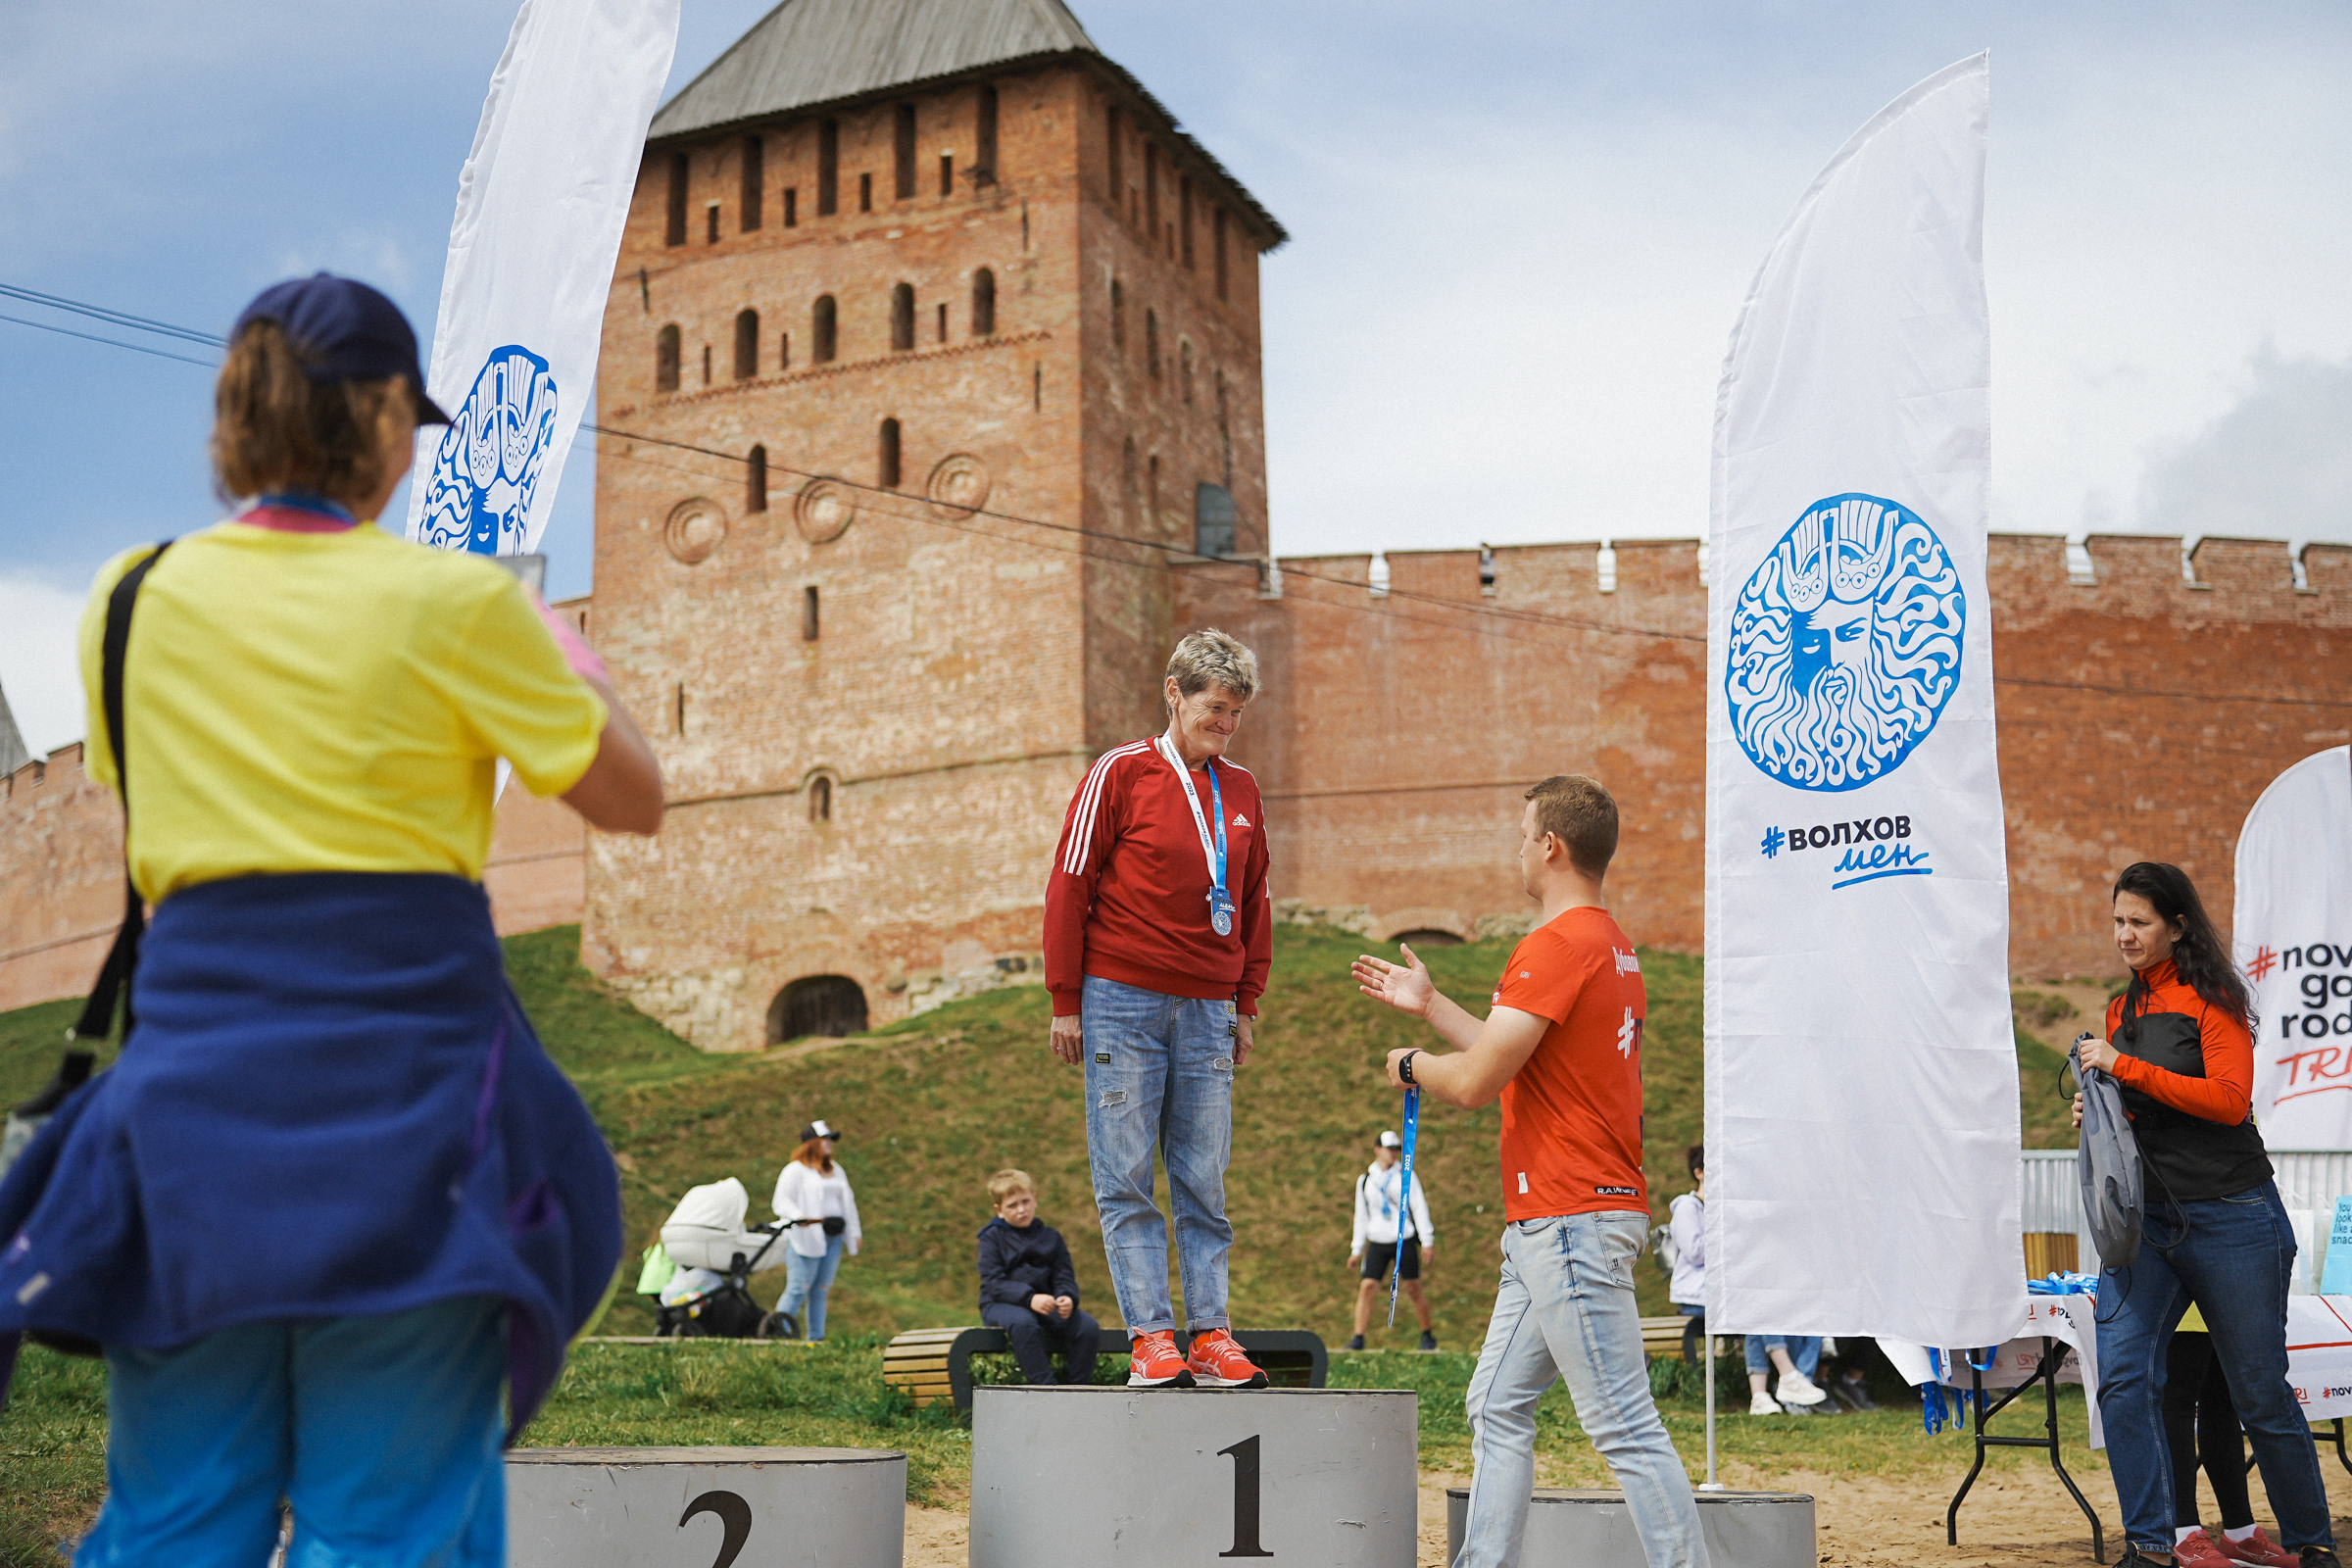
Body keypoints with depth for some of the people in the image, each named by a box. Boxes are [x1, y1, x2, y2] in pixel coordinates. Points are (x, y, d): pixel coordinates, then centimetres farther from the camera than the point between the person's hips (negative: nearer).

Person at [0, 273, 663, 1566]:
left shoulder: (133, 600, 7)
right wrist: (576, 669, 22)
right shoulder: (453, 602, -6)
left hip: (194, 1070, 4)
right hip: (402, 1079, -4)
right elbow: (631, 800, 4)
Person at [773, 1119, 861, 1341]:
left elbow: (847, 1201, 28)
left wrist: (855, 1231, 24)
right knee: (798, 1290, -11)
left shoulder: (835, 1169, 21)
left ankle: (816, 1339, 9)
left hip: (833, 1238, 7)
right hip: (806, 1237, -7)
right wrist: (798, 1217, -28)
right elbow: (781, 1201, -10)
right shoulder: (795, 1170, -2)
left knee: (820, 1291, 7)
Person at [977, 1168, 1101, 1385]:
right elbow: (994, 1283, -10)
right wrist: (1030, 1298, -27)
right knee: (1023, 1323, -40)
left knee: (1089, 1327, -20)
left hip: (1044, 1302, 4)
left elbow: (1064, 1277, 8)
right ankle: (1046, 1388, -35)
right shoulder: (992, 1238, 2)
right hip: (1001, 1305, -4)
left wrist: (1067, 1298, -18)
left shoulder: (1050, 1237, 15)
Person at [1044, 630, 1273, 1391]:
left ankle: (1212, 1336, 8)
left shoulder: (1241, 792, 13)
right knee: (1127, 1181, -2)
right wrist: (1066, 1002, -3)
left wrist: (1247, 1002, 15)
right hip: (1124, 1004, -4)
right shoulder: (1120, 773, -2)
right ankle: (1152, 1336, 1)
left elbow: (1254, 902, 20)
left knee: (1204, 1182, 4)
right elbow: (1069, 886, -2)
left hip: (1208, 1012, 4)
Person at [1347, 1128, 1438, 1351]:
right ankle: (1358, 1339, -8)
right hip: (1377, 1243, 2)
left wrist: (1427, 1242, -4)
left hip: (1404, 1241, -2)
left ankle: (1428, 1334, 18)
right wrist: (1356, 1250, 13)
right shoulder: (1365, 1180, 10)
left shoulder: (1406, 1175, 4)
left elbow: (1419, 1208, 2)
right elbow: (1361, 1216, 16)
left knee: (1413, 1289, 0)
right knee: (1367, 1286, -11)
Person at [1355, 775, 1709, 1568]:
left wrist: (1411, 1065, 2)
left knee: (1625, 1427, -9)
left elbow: (1475, 1081, -18)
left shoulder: (1557, 945, -16)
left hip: (1572, 1224, -11)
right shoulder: (1613, 945, 17)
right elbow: (1515, 1060, 25)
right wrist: (1429, 1005, 28)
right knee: (1498, 1408, 14)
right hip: (1547, 1228, 11)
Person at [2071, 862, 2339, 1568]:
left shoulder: (2211, 999, -5)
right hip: (2145, 1219, 5)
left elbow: (2228, 1100, -18)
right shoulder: (2122, 1009, 15)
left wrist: (2124, 1066, -18)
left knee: (2261, 1394, 5)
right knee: (2123, 1376, -12)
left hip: (2229, 1218, -5)